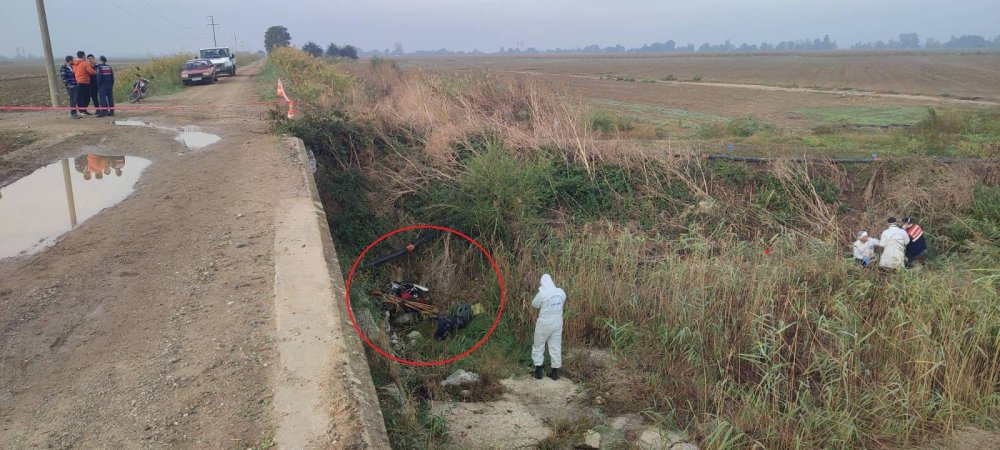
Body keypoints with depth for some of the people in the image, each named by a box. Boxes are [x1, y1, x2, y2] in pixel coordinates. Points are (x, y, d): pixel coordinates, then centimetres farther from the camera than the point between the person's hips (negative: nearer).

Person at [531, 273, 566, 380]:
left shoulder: (542, 293, -18)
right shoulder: (561, 292, -3)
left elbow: (534, 305, -5)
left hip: (544, 324, -4)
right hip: (557, 324, 4)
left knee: (538, 347, 12)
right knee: (556, 347, 13)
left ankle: (538, 371, 15)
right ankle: (555, 372, 17)